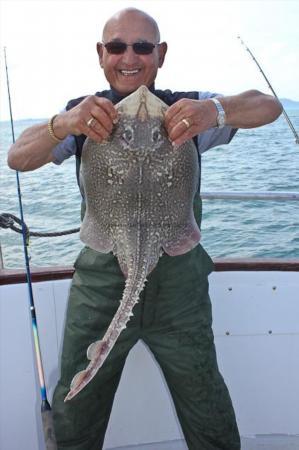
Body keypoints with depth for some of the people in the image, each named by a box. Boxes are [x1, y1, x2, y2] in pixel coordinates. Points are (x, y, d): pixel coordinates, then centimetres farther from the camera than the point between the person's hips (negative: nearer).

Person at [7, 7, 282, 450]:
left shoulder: (188, 111, 0)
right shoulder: (84, 116, 3)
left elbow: (270, 107, -12)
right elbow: (18, 159, -10)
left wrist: (216, 111, -35)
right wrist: (62, 124, -32)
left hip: (179, 286, 0)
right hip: (100, 284, 1)